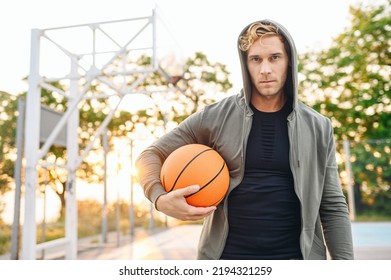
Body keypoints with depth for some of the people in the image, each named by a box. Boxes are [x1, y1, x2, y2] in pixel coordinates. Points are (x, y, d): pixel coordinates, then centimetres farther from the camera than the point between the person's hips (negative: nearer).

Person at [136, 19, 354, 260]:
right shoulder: (216, 118, -3)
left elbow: (333, 207, 6)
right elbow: (151, 155, 2)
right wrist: (160, 199, -17)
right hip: (227, 256, 0)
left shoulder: (318, 128, 2)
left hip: (297, 256, 1)